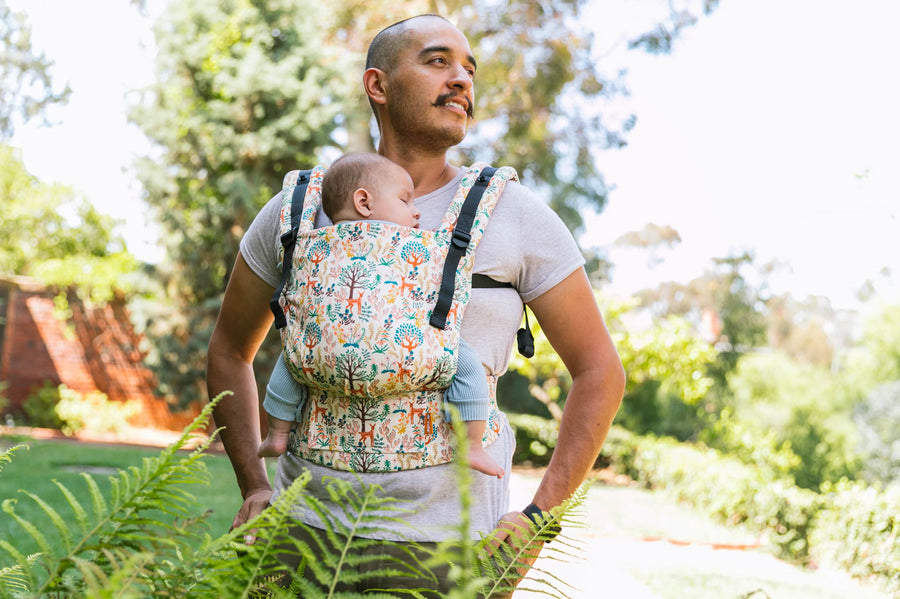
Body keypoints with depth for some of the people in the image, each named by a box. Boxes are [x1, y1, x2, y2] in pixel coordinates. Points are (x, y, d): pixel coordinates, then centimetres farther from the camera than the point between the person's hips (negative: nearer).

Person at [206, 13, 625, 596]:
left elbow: (600, 371, 4)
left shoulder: (516, 216, 0)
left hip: (450, 541, -1)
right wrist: (254, 487, 8)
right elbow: (229, 351, 18)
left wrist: (538, 519, -3)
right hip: (306, 526, 2)